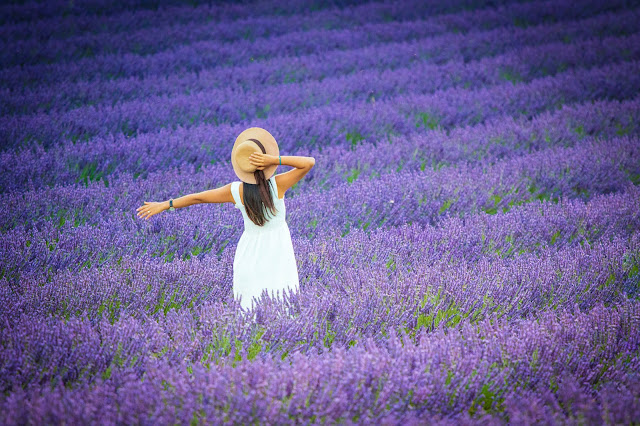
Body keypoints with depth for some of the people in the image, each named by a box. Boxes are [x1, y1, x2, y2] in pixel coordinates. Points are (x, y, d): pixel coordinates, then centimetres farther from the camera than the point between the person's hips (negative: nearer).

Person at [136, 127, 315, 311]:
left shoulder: (236, 191, -11)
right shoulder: (276, 185, -18)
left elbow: (197, 197, 0)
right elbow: (309, 162, -15)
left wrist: (165, 205, 11)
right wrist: (275, 160, -24)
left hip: (250, 253, 2)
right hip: (278, 252, -2)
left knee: (251, 306, 11)